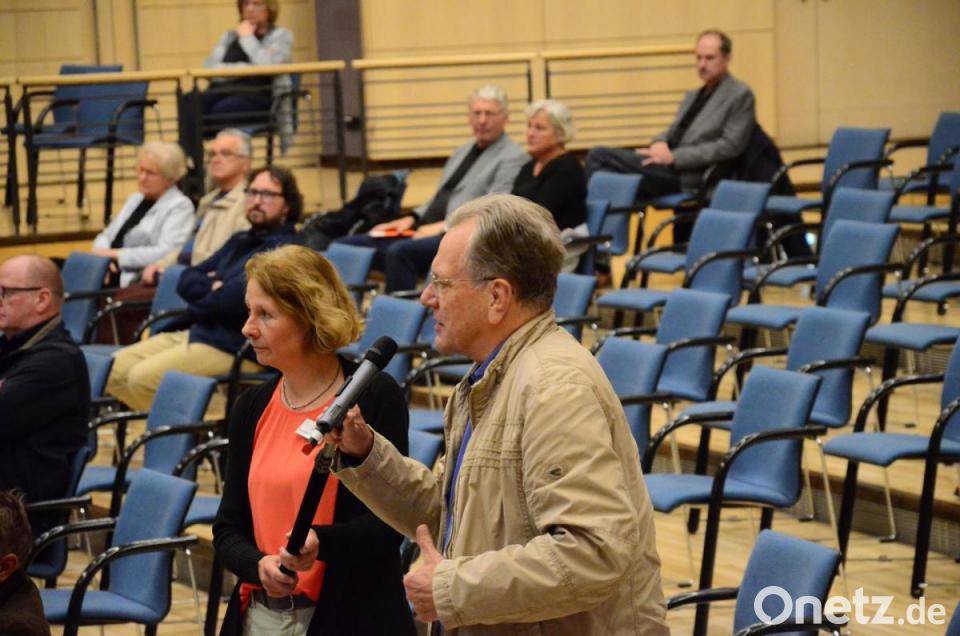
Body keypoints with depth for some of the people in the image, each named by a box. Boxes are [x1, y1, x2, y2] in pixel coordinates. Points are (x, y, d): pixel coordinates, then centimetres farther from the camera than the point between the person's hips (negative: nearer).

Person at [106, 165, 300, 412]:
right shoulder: (240, 241, 20)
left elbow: (235, 299, -20)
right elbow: (186, 280, 16)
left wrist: (203, 296, 1)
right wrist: (213, 286, -6)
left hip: (232, 345, -10)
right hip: (193, 332, 10)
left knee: (143, 378, -24)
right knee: (113, 370, 0)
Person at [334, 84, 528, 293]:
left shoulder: (513, 158, -2)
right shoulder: (462, 152, 25)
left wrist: (445, 225, -20)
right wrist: (412, 218, 10)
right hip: (423, 231, 9)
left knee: (399, 251, -37)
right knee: (346, 245, -4)